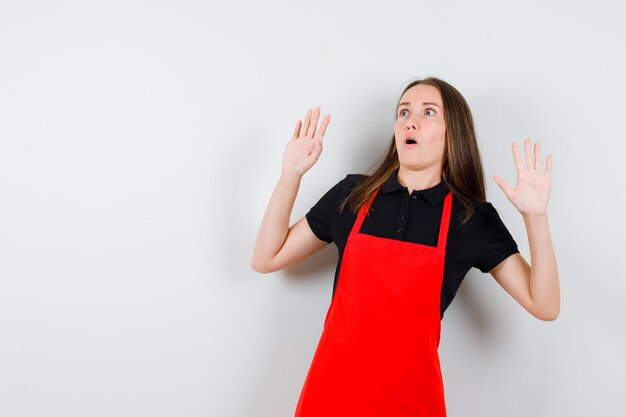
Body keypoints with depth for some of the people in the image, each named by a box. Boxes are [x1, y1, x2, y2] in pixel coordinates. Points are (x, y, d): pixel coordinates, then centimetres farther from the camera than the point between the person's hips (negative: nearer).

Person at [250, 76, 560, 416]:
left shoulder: (473, 219, -3)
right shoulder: (352, 194, -1)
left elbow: (544, 306, -7)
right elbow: (265, 260, 2)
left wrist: (536, 216, -18)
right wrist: (291, 175, -7)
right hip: (332, 386, 1)